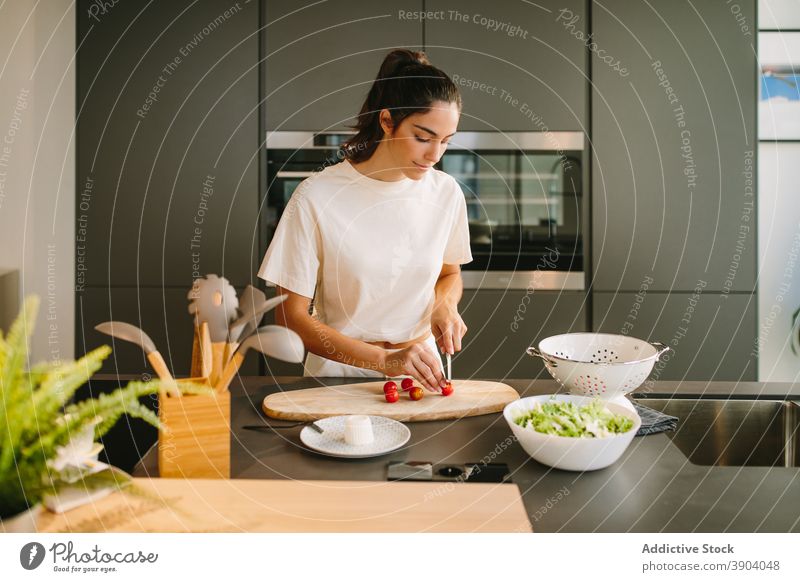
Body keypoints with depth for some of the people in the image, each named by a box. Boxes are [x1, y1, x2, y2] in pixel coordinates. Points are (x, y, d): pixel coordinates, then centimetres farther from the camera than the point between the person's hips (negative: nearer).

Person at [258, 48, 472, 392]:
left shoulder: (446, 192, 1)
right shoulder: (317, 198, -12)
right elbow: (291, 318, -10)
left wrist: (445, 305, -3)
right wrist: (384, 360, -20)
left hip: (421, 372, 3)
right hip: (339, 373, -3)